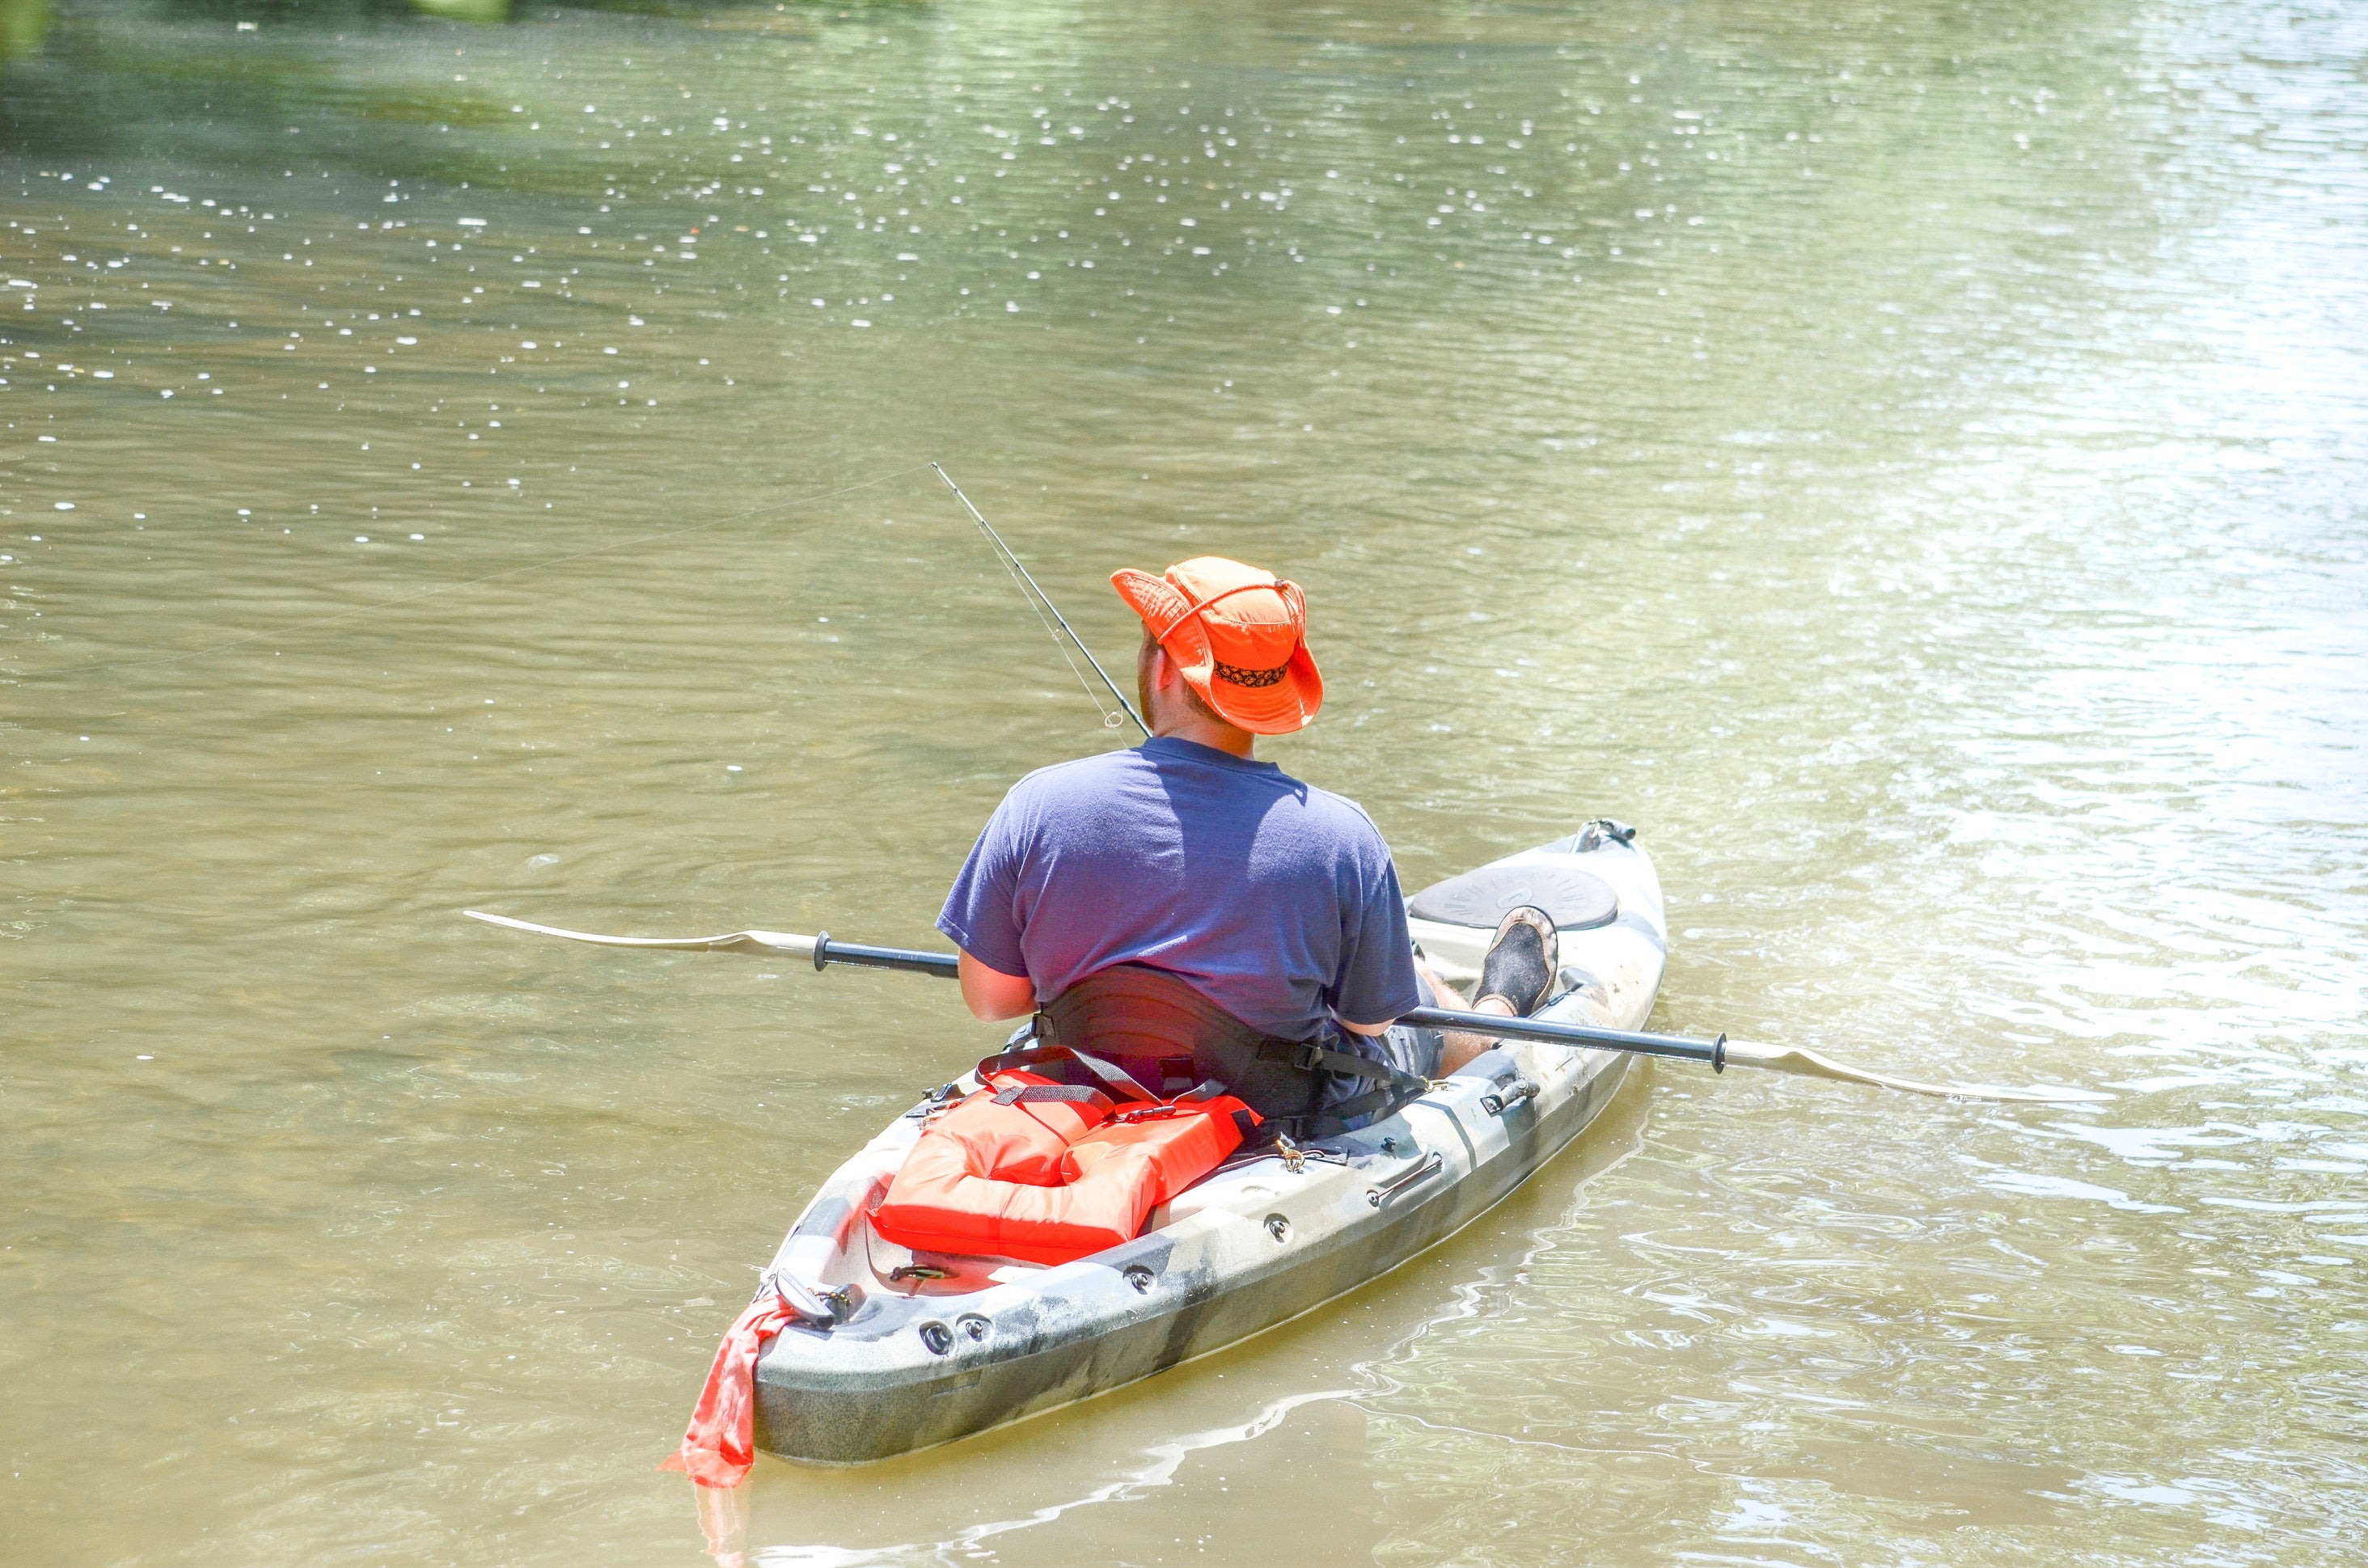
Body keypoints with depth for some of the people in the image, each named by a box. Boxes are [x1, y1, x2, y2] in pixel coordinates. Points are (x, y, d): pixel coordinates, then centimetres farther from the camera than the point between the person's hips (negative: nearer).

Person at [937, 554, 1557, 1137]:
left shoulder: (1037, 807, -21)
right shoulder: (1340, 837, -24)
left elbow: (987, 998, -11)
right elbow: (1370, 1020, -11)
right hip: (1289, 1121, -2)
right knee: (1419, 990, 30)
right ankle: (1499, 1008, 64)